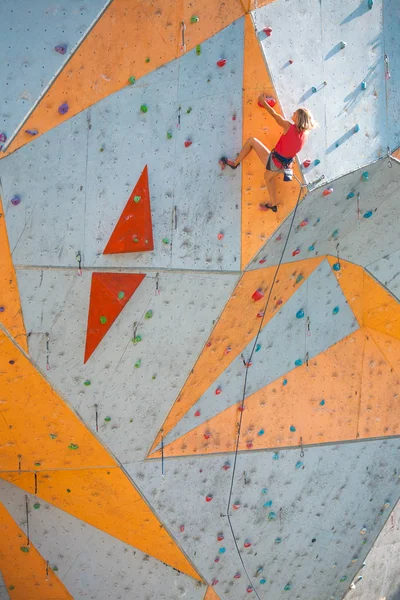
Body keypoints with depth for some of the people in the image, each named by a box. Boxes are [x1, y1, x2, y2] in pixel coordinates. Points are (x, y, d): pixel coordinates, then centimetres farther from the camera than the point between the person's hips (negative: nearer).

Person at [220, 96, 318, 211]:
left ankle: (234, 163, 15)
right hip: (285, 166, 7)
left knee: (251, 140, 4)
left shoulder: (288, 126, -22)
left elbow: (274, 114, -9)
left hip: (273, 162, -7)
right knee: (268, 177, 39)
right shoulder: (305, 134, -7)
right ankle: (273, 204, 48)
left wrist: (263, 101, 3)